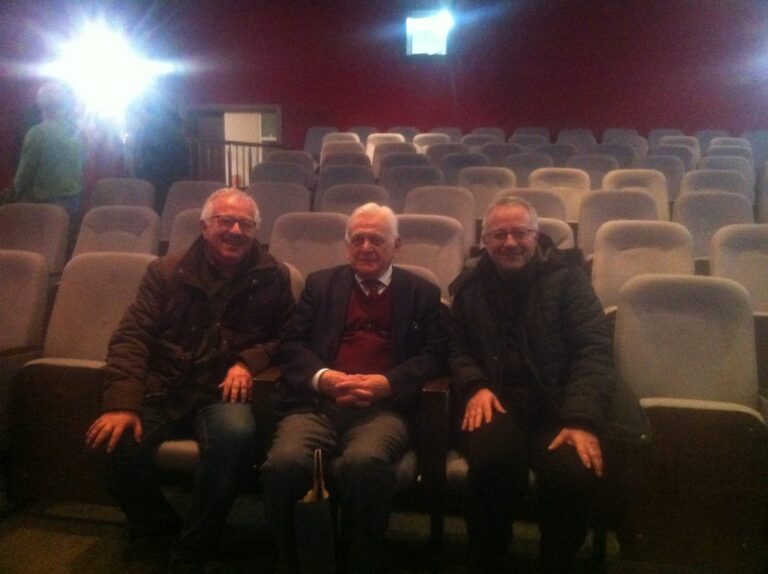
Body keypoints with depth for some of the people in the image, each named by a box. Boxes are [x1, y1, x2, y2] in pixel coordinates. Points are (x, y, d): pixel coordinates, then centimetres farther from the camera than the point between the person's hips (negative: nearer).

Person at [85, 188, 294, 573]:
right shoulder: (166, 271, 7)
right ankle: (158, 530, 5)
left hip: (221, 392, -1)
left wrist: (249, 362, -11)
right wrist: (122, 404, -17)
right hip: (161, 389, 1)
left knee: (236, 434, -36)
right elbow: (132, 337, -1)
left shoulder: (273, 278, 6)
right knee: (114, 441, -29)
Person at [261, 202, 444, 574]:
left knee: (364, 463, -36)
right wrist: (323, 377, -9)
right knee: (284, 463, -30)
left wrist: (385, 383, -11)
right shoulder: (320, 284, 21)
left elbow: (432, 356, 7)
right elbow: (292, 344, 12)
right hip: (317, 402, 2)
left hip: (384, 407, -1)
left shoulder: (423, 294, 18)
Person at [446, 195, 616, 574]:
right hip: (497, 400, 1)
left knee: (574, 473, -32)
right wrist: (475, 387, -7)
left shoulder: (566, 277, 8)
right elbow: (456, 349, 16)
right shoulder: (469, 285, 15)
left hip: (556, 401, 0)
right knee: (493, 461, -34)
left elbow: (593, 349, -1)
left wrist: (583, 419, -17)